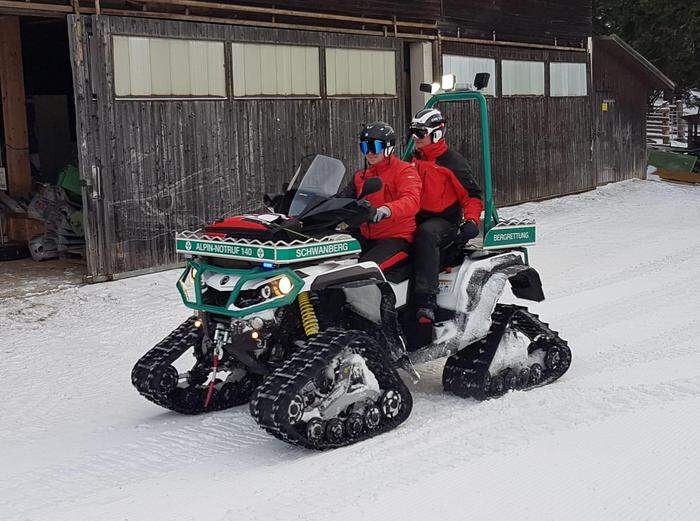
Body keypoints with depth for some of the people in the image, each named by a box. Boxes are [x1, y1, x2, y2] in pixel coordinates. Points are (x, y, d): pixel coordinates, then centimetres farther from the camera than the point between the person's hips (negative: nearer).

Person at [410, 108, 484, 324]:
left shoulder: (452, 162, -3)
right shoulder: (414, 160, 16)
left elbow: (472, 195, -2)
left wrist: (472, 221, -17)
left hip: (444, 220, -7)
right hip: (415, 220, 7)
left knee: (426, 233, -39)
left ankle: (426, 300, -47)